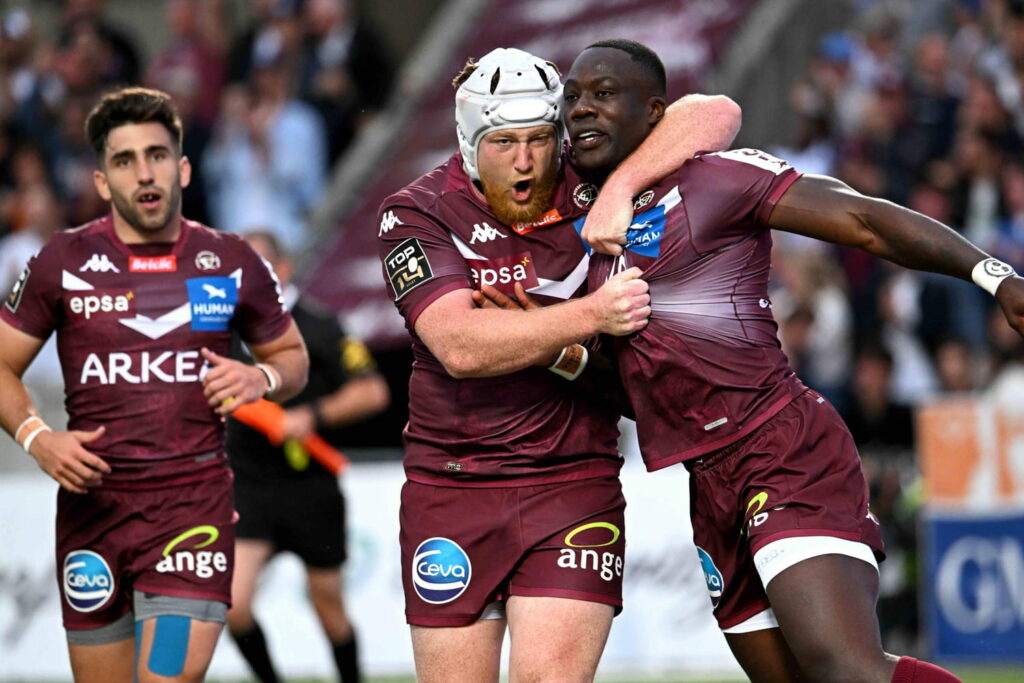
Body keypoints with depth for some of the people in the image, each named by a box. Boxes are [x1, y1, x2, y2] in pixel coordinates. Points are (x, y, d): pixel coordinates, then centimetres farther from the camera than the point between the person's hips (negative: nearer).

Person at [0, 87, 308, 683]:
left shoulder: (233, 265, 5)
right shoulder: (63, 262, 3)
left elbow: (292, 357, 19)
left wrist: (262, 378, -5)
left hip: (195, 502, -1)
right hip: (92, 496, 1)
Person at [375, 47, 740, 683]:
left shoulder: (589, 183, -3)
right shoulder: (415, 216, -7)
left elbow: (717, 115, -12)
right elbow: (460, 348, -21)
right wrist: (592, 314, -29)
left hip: (574, 482, 0)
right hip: (449, 483, 1)